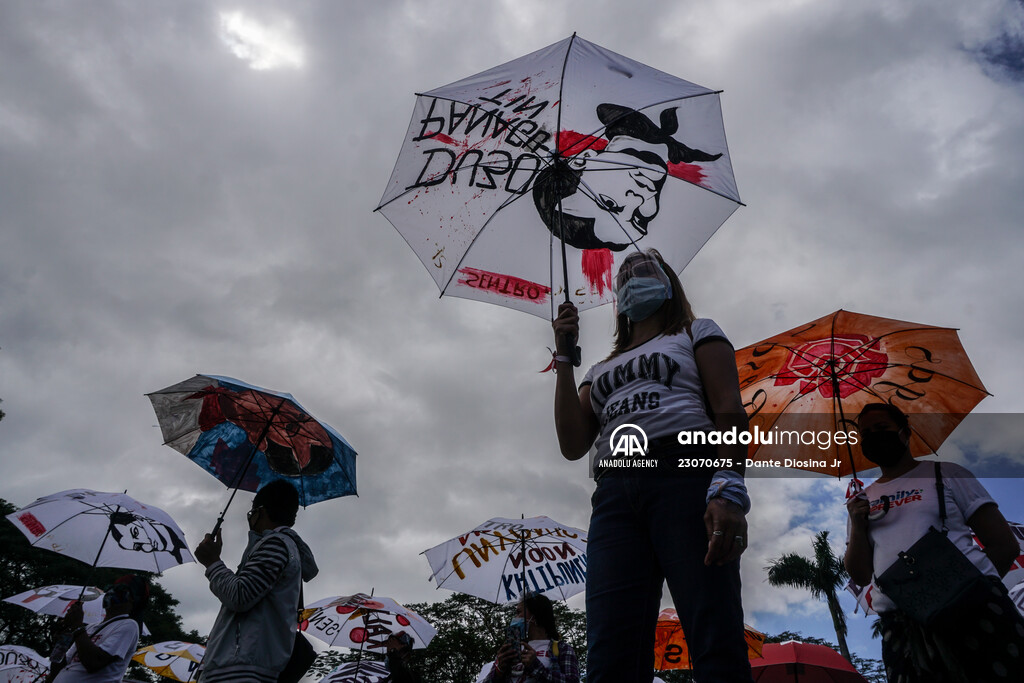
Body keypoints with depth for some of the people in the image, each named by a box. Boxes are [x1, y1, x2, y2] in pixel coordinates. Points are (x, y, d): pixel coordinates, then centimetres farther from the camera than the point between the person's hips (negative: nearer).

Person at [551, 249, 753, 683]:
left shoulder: (696, 332, 22)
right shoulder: (601, 370, 32)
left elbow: (729, 410, 4)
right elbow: (573, 445, 16)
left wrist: (729, 489, -15)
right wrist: (565, 357, 16)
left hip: (684, 473, -3)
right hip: (614, 495, 4)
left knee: (717, 648, -15)